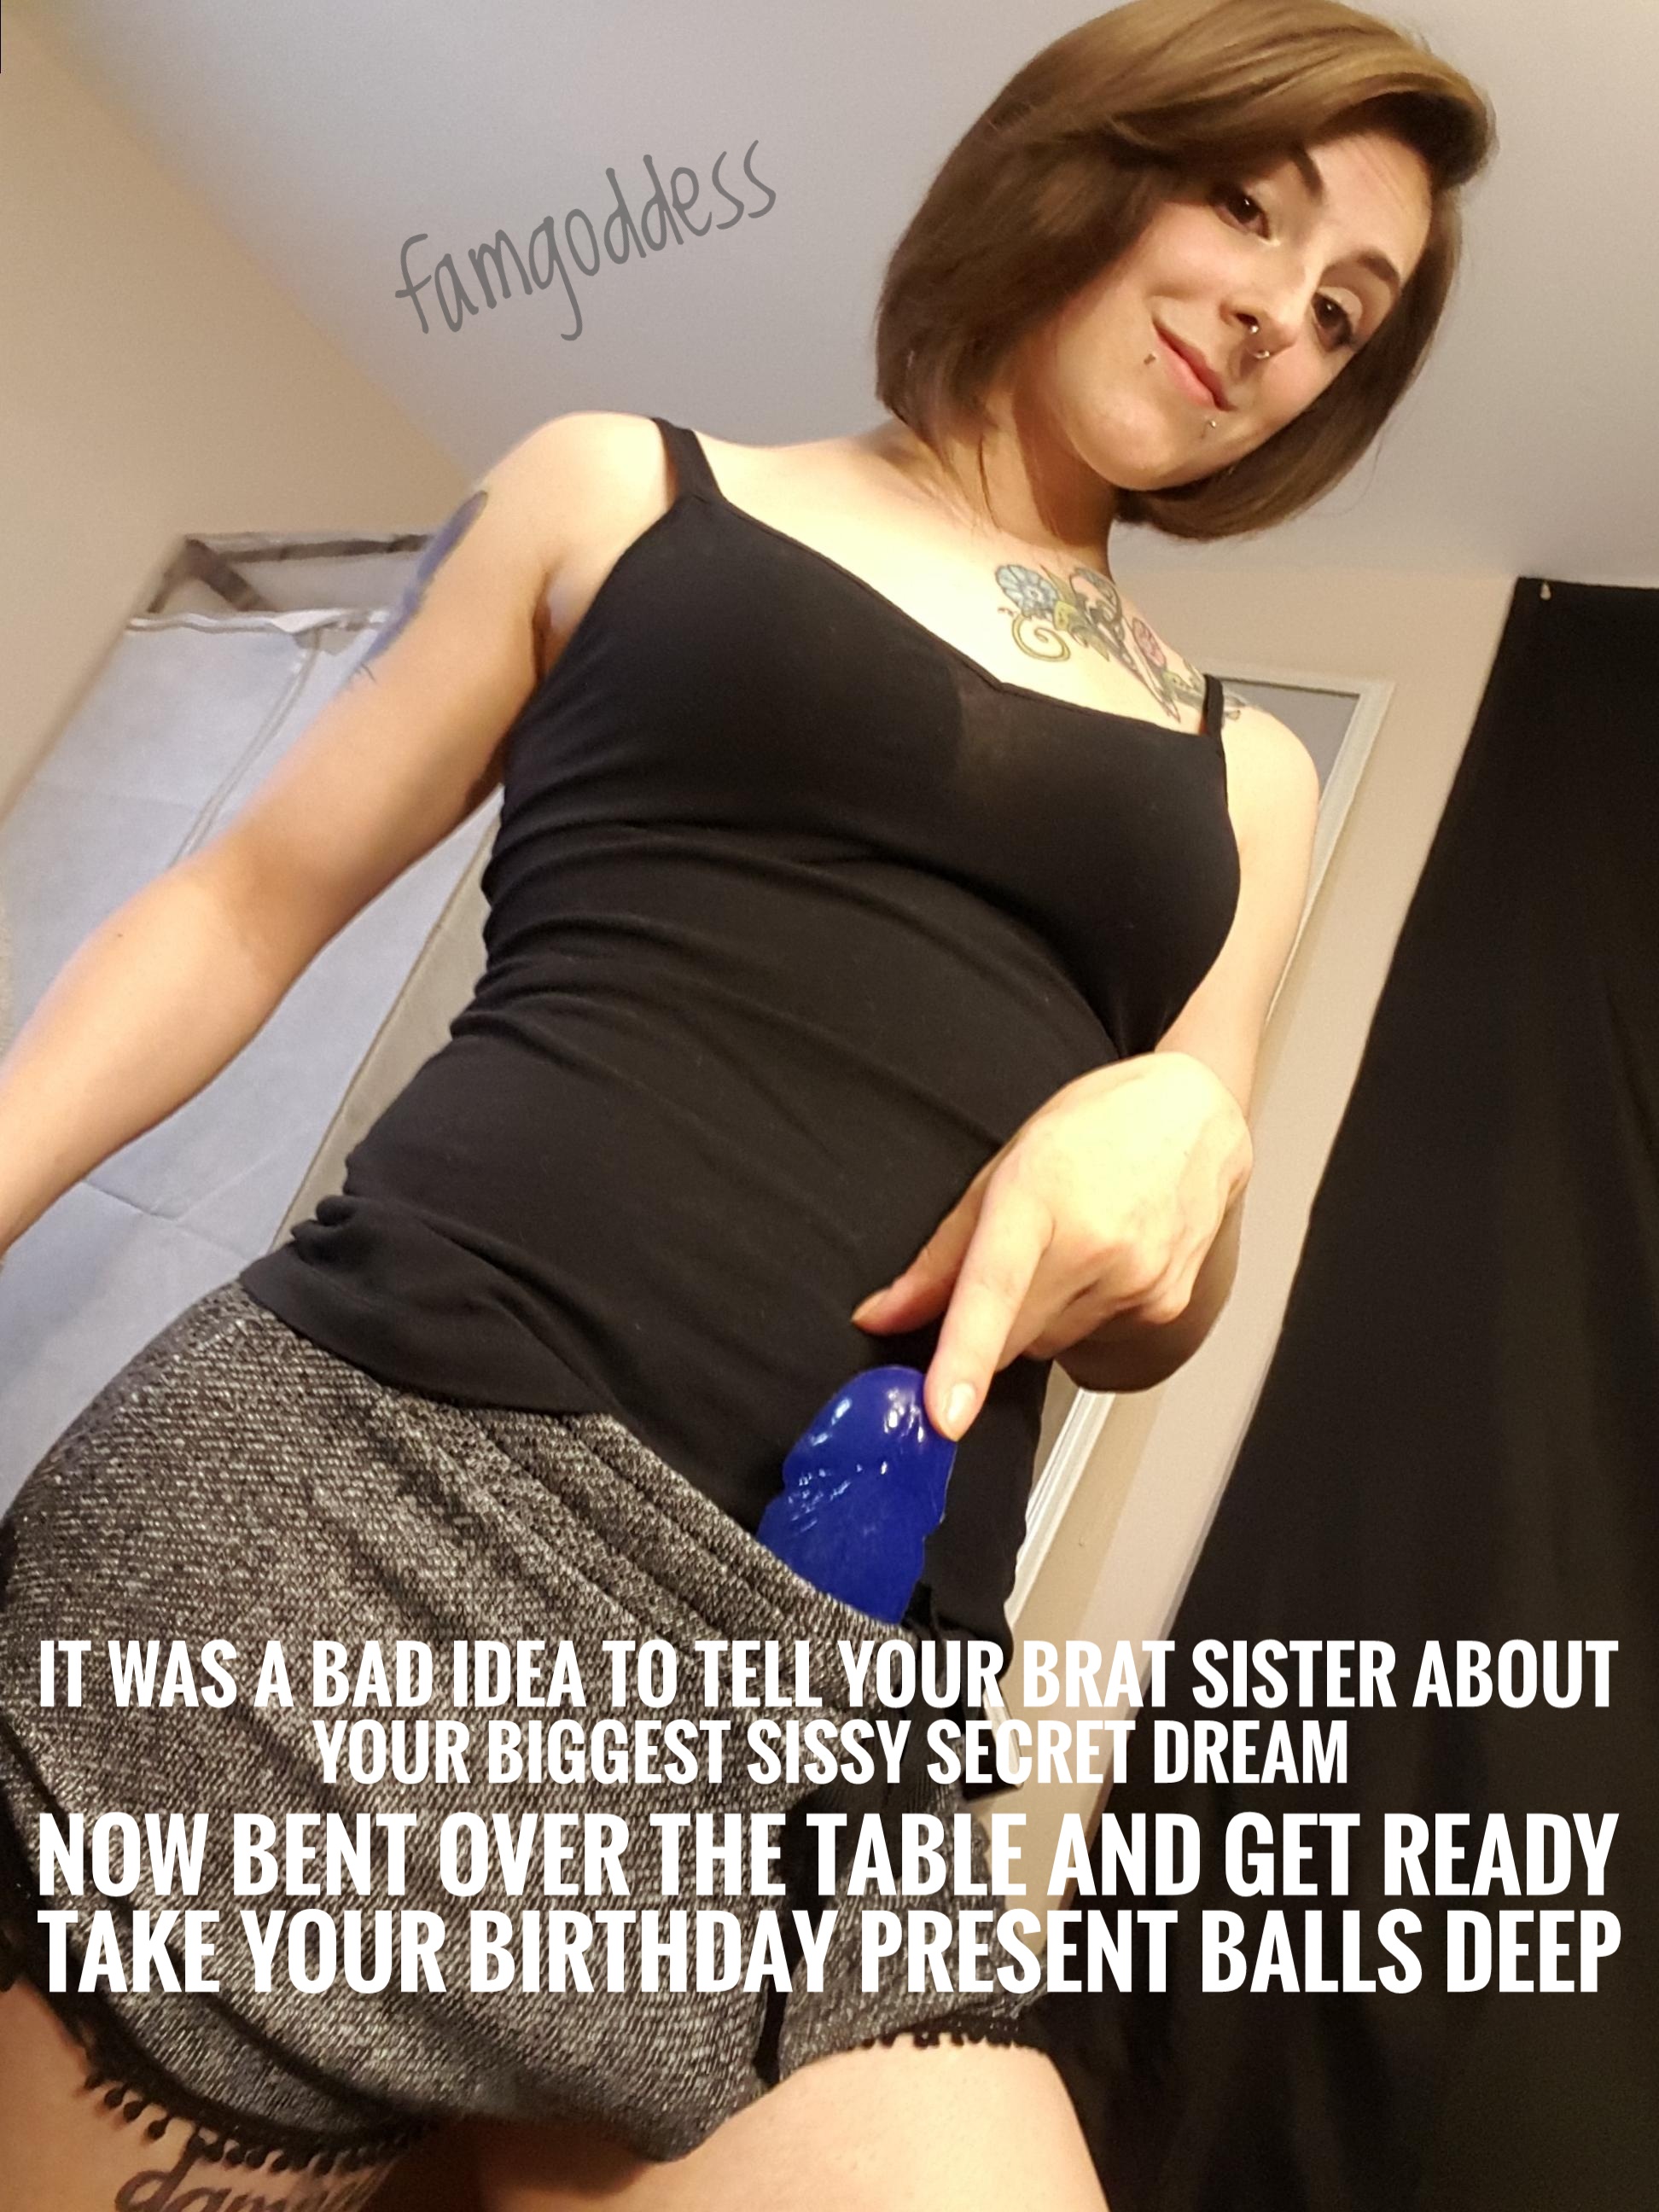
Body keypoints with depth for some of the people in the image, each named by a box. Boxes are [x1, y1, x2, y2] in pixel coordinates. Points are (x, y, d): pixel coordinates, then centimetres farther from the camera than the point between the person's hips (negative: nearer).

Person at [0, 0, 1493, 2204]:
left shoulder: (1247, 778, 19)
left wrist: (1188, 1127, -4)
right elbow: (247, 905, 12)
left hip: (832, 1692, 3)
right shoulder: (628, 490, 13)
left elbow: (1147, 1331, 18)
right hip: (358, 1484, -2)